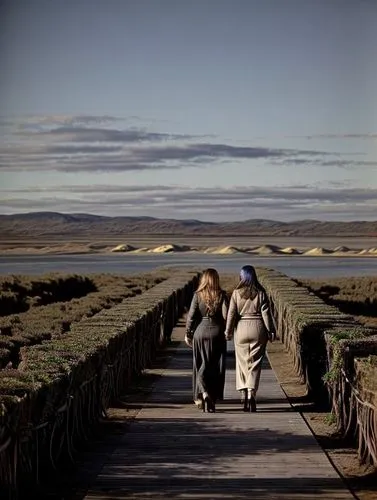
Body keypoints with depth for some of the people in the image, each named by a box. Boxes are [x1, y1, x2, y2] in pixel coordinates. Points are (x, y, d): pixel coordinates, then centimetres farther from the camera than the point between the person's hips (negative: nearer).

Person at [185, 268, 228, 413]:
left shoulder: (198, 295, -3)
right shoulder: (221, 295, -4)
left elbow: (191, 316, -4)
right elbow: (226, 315, -9)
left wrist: (188, 334, 5)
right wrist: (227, 330, 8)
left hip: (200, 331, 0)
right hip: (217, 332, 0)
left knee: (201, 366, 10)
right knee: (215, 368, 8)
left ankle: (203, 392, -10)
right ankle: (212, 400, 9)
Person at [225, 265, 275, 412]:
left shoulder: (237, 293, -2)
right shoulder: (260, 292, -2)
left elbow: (231, 313, -2)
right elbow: (266, 313, -3)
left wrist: (228, 331, 6)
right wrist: (271, 331, 4)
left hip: (241, 328, 0)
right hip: (258, 328, 0)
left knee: (242, 362, 10)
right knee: (255, 363, 2)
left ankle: (243, 394, 7)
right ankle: (251, 393, -10)